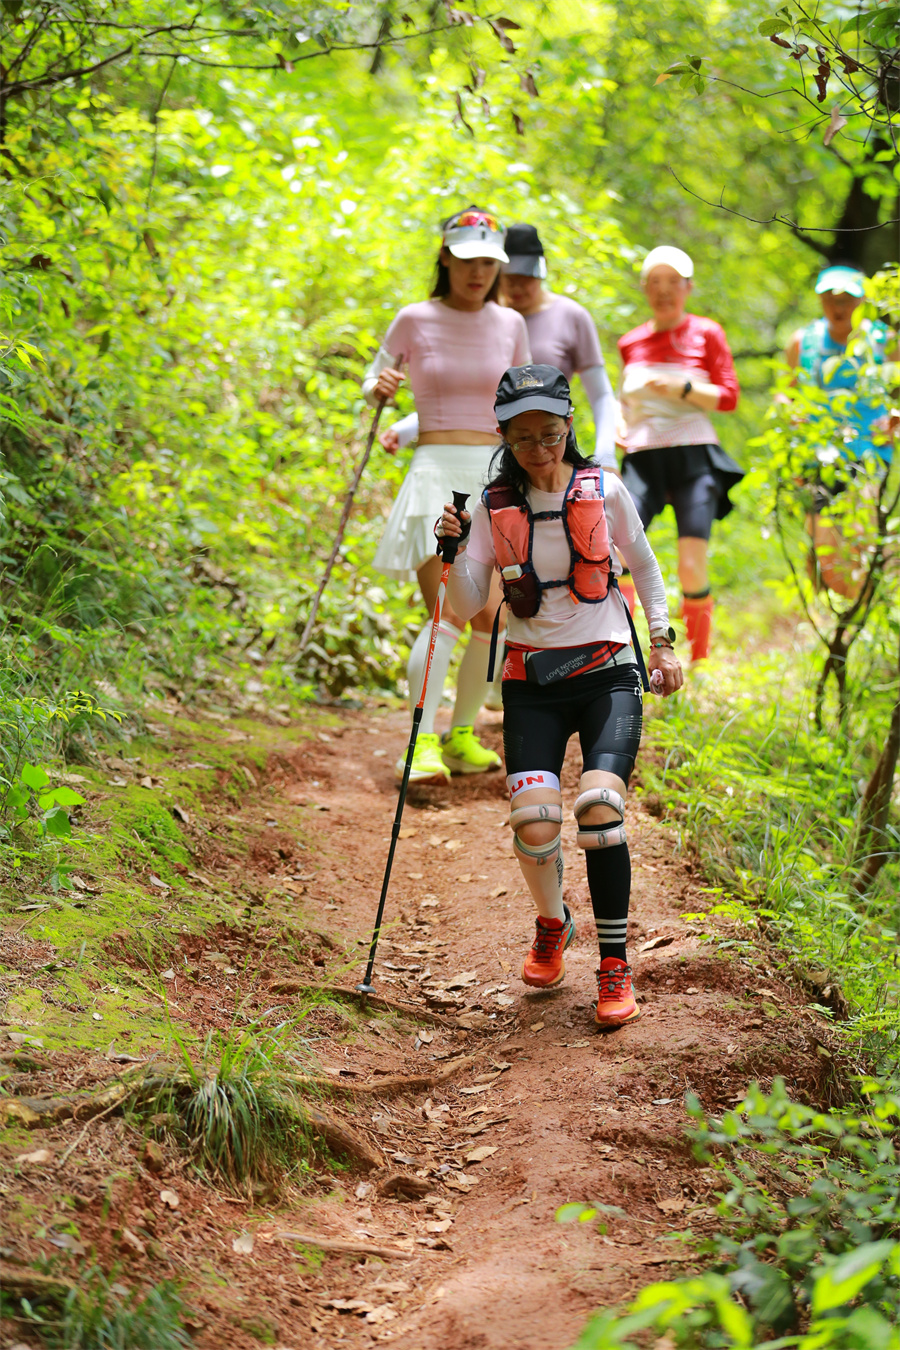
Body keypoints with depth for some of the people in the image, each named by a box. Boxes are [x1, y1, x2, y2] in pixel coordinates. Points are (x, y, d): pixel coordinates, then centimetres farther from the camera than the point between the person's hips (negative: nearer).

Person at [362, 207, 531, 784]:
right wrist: (380, 387, -13)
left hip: (494, 476, 4)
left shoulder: (510, 324, 9)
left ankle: (463, 733, 18)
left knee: (493, 617, 1)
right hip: (436, 474, -4)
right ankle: (422, 744, -18)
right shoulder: (416, 320, 2)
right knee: (449, 615, -18)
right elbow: (373, 382, 9)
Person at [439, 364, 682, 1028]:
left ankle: (615, 964, -8)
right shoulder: (494, 506, 2)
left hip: (607, 673, -1)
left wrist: (663, 640, 11)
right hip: (533, 681, 1)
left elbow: (645, 566, 16)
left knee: (599, 808, -23)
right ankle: (552, 925, 18)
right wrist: (456, 550, -17)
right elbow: (466, 606, -1)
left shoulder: (603, 490, 0)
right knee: (533, 825, -16)